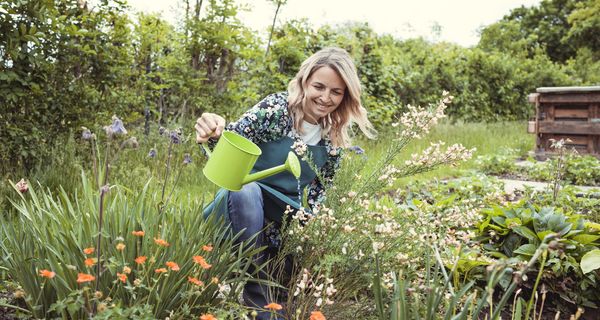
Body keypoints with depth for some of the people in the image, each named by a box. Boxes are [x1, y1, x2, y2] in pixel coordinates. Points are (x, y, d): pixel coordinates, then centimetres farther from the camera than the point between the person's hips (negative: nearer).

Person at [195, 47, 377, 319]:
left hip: (287, 212, 4)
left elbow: (320, 187, 9)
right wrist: (214, 134, -43)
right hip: (245, 197, -4)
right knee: (246, 192, -37)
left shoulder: (335, 138, -1)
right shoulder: (276, 107, -15)